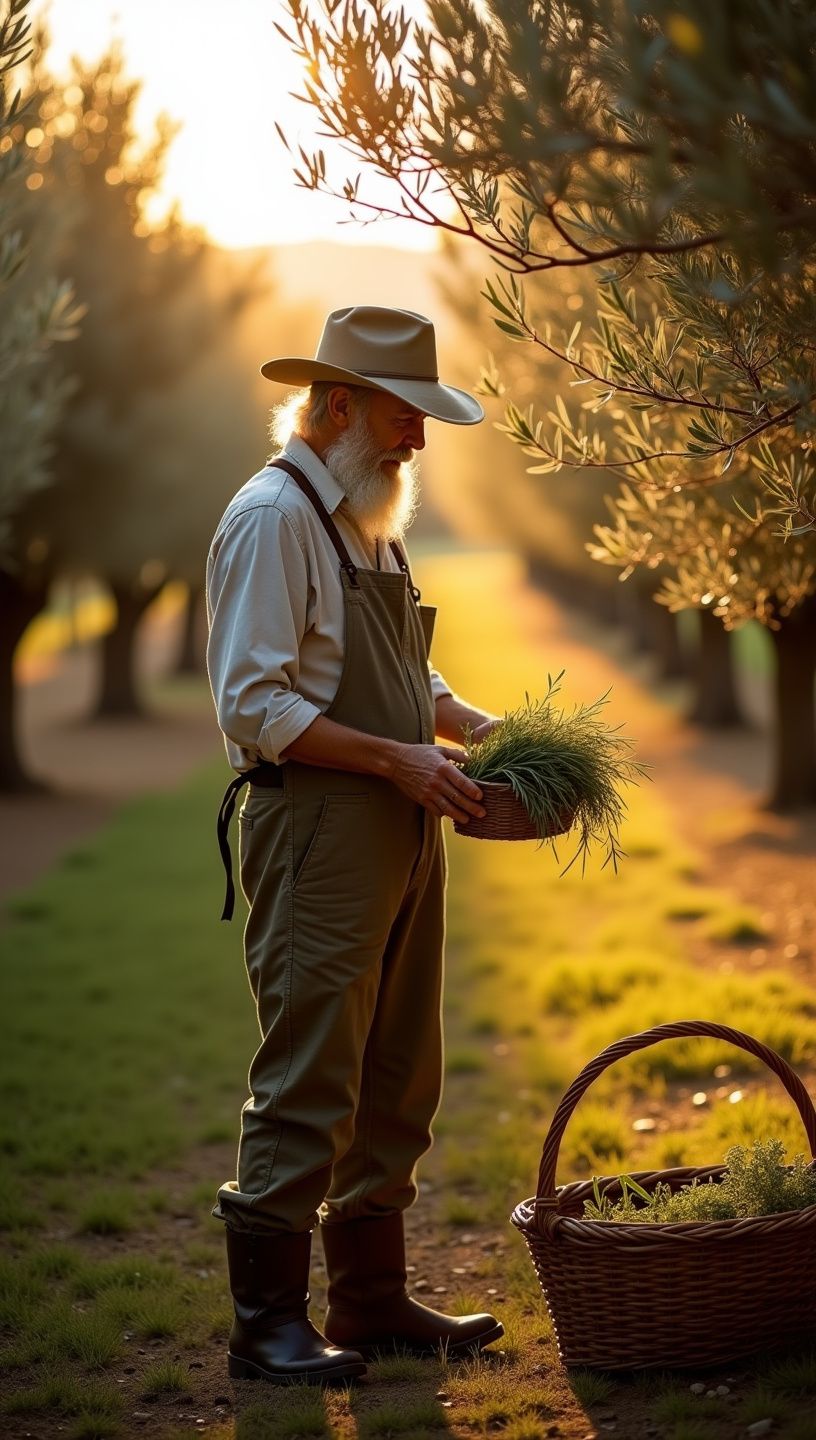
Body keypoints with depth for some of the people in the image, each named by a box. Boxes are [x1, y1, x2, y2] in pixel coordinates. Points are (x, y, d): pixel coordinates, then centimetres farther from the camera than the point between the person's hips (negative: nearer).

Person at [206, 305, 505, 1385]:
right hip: (317, 838, -9)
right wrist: (398, 758, -20)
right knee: (308, 1084, -7)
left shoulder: (370, 519, 19)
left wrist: (476, 728, 8)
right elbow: (254, 706, -17)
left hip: (402, 840, 9)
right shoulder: (271, 518, -10)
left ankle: (373, 1299, 23)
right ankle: (268, 1322, 2)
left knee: (398, 1083, 13)